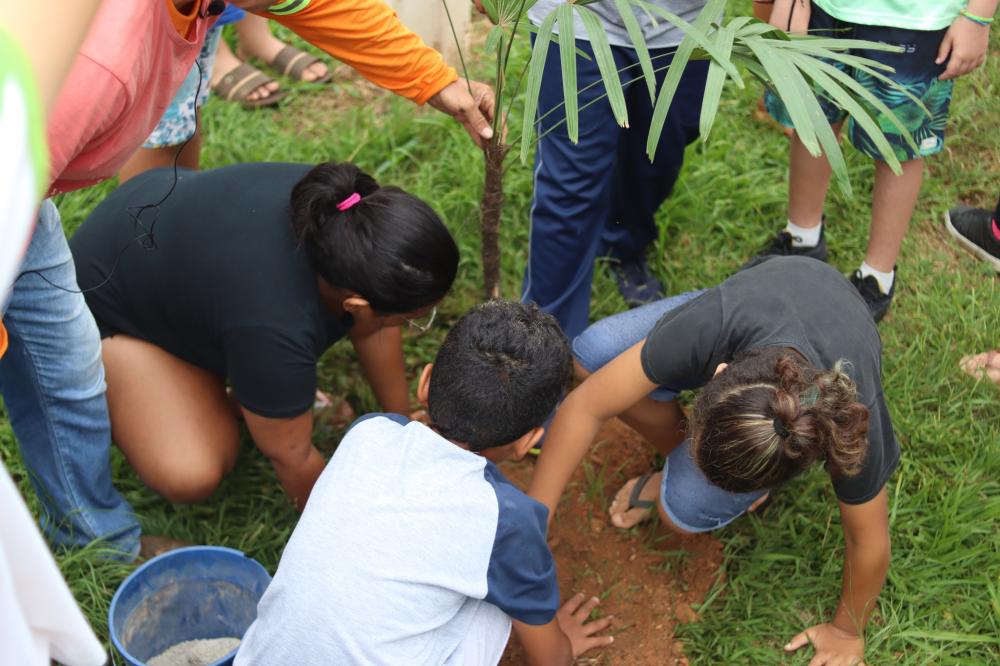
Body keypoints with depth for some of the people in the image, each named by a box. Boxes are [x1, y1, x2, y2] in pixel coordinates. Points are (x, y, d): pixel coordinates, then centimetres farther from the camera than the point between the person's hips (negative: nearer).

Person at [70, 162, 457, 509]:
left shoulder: (353, 212, -23)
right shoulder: (275, 324, -40)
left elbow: (374, 330, -4)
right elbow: (290, 454, -23)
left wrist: (403, 421, 3)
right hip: (109, 300, -6)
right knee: (191, 475, -22)